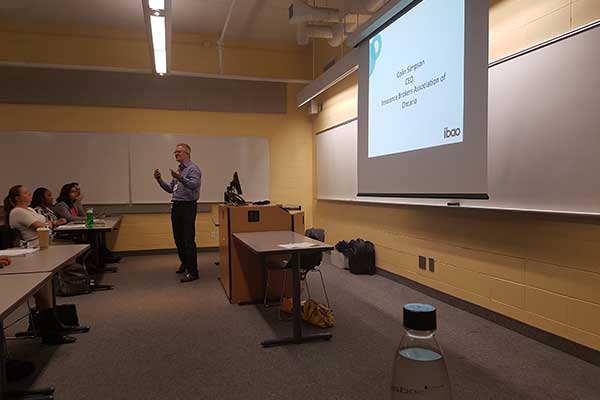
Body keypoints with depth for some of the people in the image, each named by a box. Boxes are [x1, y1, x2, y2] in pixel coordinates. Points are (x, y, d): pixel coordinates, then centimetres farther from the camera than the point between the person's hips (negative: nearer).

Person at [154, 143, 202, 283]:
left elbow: (194, 184, -26)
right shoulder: (178, 170, 18)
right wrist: (159, 180, 6)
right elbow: (171, 189, 19)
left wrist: (181, 178, -40)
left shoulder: (193, 169, -8)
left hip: (188, 206, -9)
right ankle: (184, 263, 33)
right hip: (176, 206, 9)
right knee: (178, 238, 15)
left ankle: (192, 271, -6)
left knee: (188, 239, -10)